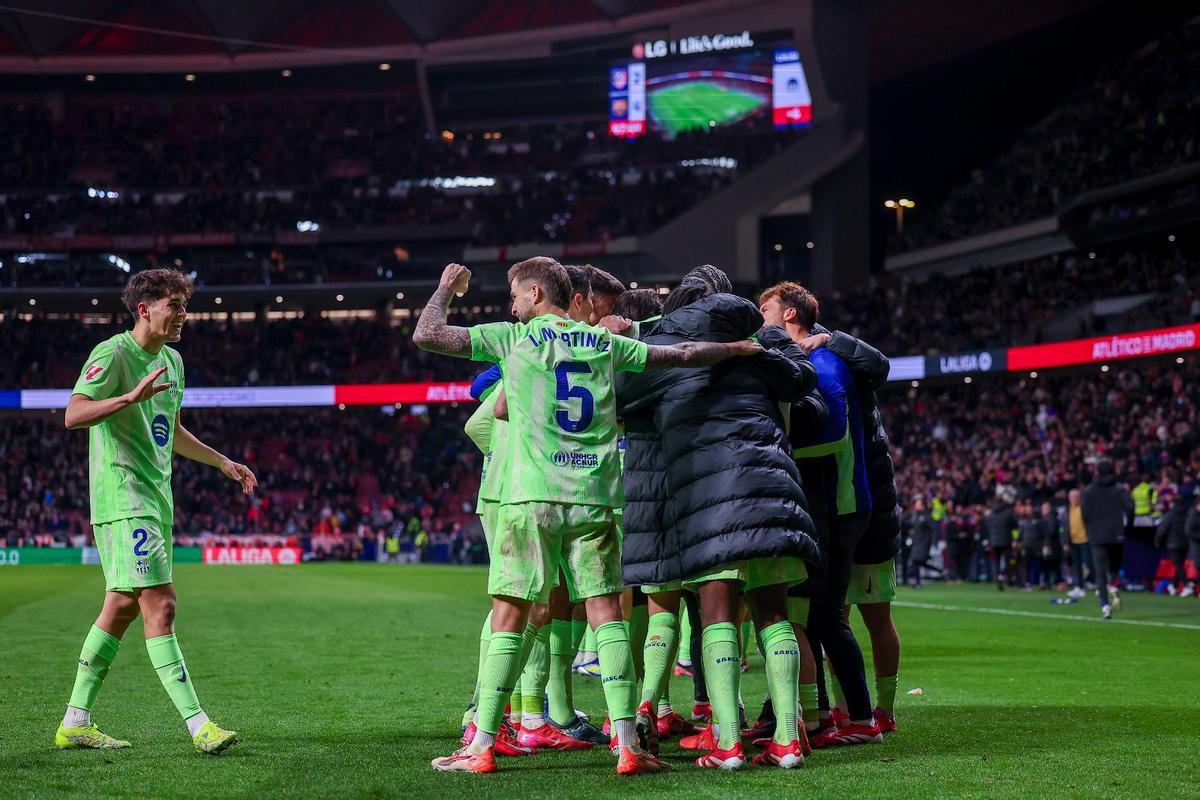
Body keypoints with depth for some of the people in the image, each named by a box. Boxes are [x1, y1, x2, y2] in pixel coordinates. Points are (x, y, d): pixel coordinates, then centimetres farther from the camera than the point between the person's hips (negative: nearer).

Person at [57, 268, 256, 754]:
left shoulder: (172, 360, 17)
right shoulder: (113, 353, -10)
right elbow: (73, 414, -21)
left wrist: (223, 462, 33)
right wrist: (131, 396, -32)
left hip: (155, 498, 9)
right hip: (123, 499, -9)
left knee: (122, 608, 11)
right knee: (160, 604, -14)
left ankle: (76, 723, 18)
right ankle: (197, 723, -19)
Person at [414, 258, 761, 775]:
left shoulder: (513, 338, 5)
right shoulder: (604, 343, 15)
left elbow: (426, 335, 4)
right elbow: (681, 355, 23)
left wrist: (446, 288, 22)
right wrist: (741, 348, 37)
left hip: (532, 498, -3)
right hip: (594, 498, 3)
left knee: (508, 616, 0)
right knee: (606, 612, 3)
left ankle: (482, 748, 0)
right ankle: (627, 746, -3)